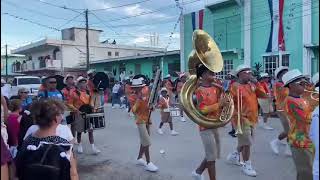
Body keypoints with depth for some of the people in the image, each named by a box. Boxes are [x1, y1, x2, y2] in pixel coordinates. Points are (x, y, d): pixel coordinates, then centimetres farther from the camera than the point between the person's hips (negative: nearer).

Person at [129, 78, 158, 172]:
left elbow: (148, 106, 17)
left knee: (144, 141, 15)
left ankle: (139, 158, 29)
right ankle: (148, 163, -3)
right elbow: (134, 110, -21)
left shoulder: (144, 95, 9)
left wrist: (151, 107, -6)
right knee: (147, 142, -9)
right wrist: (139, 99, -29)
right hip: (140, 121, -7)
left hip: (147, 120, 7)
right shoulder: (132, 97, -9)